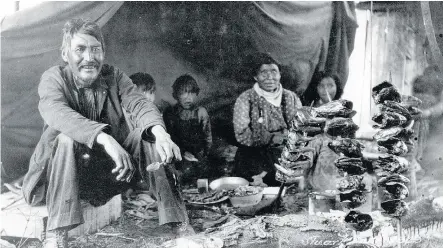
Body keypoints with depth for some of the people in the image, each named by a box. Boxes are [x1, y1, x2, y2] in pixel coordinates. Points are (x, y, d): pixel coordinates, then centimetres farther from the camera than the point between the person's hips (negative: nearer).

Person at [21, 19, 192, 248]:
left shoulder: (114, 76, 2)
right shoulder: (53, 78, -8)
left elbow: (139, 103, -15)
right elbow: (57, 113, -31)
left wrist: (159, 131, -39)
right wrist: (105, 139, -48)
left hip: (110, 170, 3)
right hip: (64, 174, -3)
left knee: (148, 135, -19)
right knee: (66, 137, -32)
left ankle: (179, 224, -19)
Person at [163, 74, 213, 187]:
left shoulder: (201, 112, 4)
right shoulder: (170, 113, 3)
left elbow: (208, 137, 9)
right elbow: (169, 137, 2)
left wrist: (203, 155, -3)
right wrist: (183, 152, -10)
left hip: (198, 155, 0)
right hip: (179, 153, 0)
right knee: (186, 169, -21)